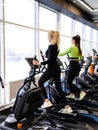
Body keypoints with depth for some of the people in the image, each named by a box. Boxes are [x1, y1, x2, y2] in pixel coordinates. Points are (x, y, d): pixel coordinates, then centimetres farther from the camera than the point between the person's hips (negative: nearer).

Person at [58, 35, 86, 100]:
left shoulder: (71, 48, -14)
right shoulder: (79, 49, 10)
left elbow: (63, 53, -7)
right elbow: (81, 58, 18)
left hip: (72, 65, -8)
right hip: (78, 65, 8)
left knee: (68, 82, 1)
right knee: (70, 81, 19)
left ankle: (81, 92, -7)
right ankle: (72, 94, 25)